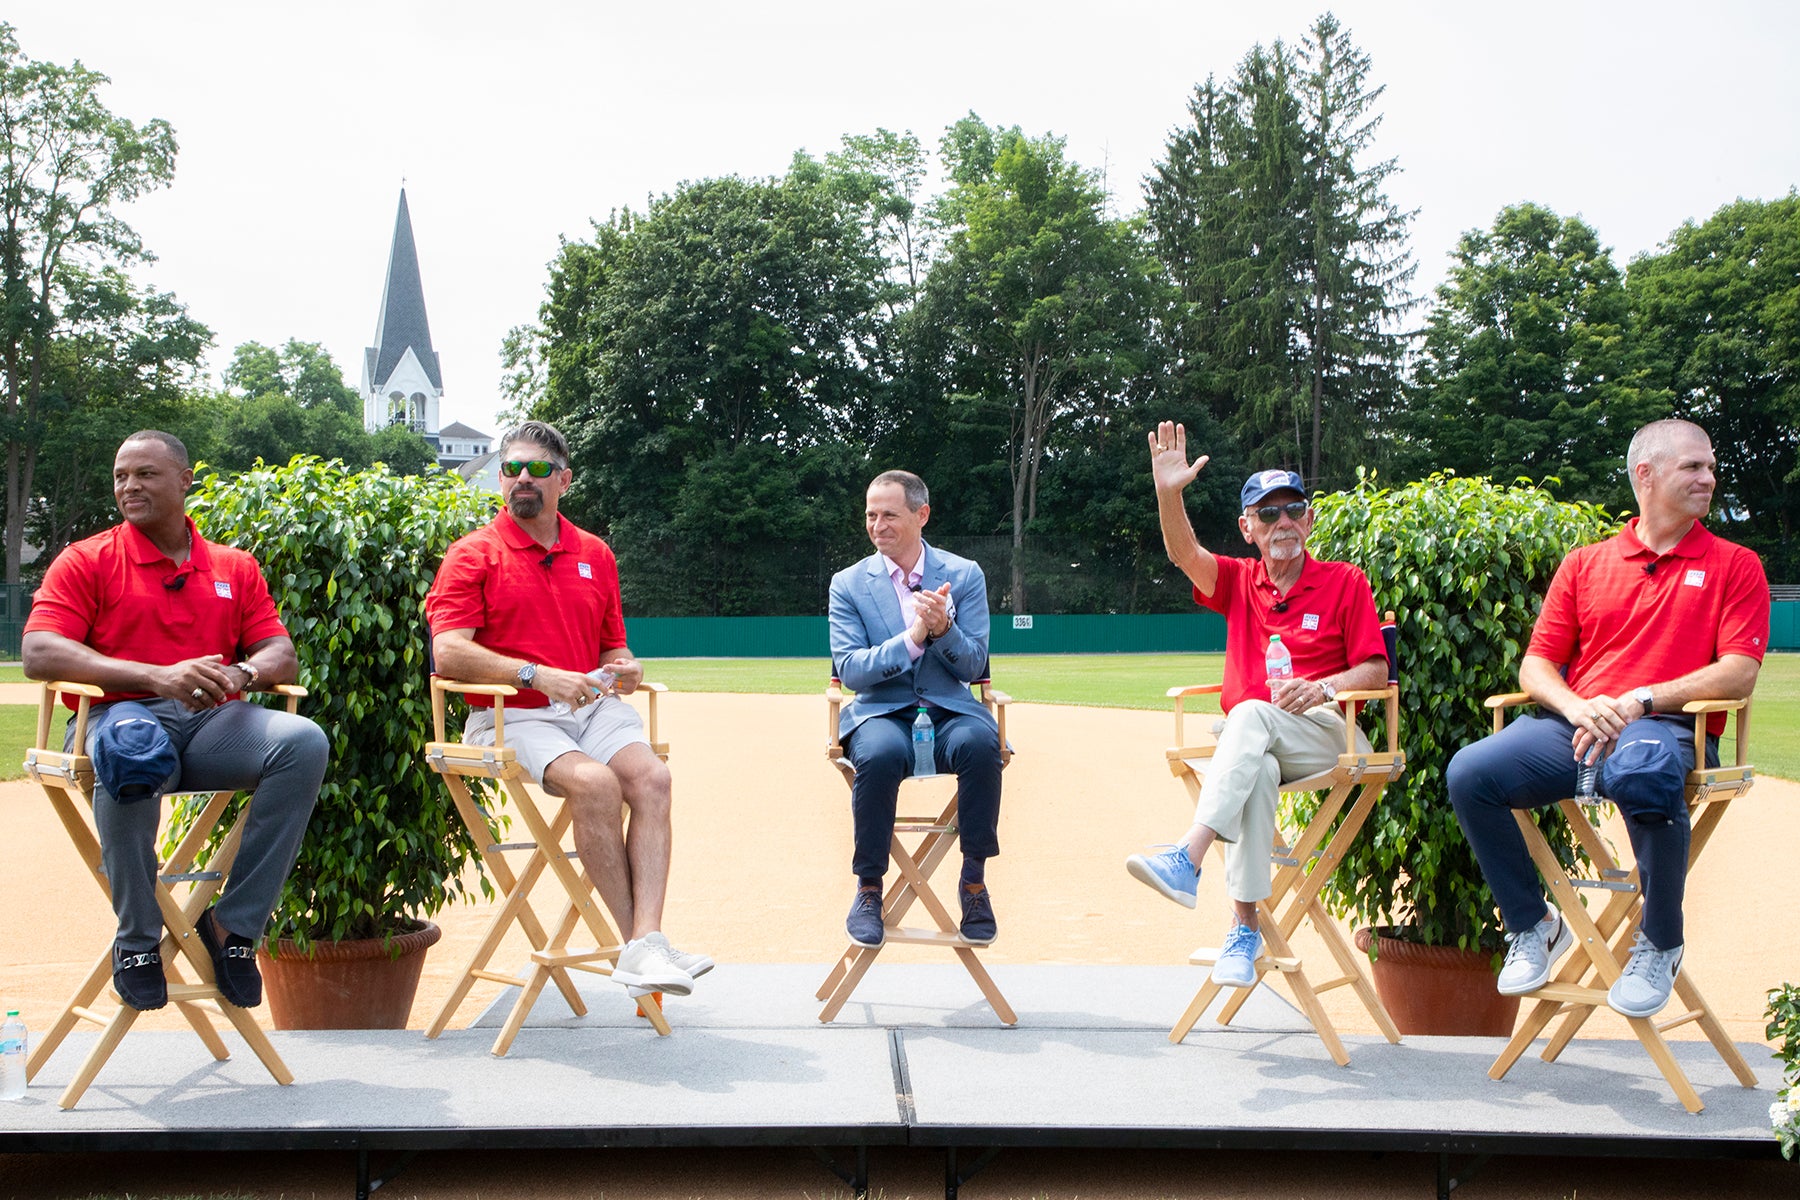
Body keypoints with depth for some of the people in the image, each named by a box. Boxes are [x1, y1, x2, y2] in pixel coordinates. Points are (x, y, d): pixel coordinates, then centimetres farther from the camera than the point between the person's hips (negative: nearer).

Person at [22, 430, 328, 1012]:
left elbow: (282, 657, 13)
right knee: (129, 755, -41)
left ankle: (233, 923, -20)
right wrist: (157, 677, -18)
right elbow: (39, 653, -5)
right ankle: (137, 938, -20)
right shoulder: (86, 561, 10)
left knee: (304, 741, -28)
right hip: (122, 715, -3)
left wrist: (244, 672, -14)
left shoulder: (234, 567, 20)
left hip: (212, 725, 3)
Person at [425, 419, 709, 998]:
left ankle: (646, 943, -35)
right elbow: (448, 654, -9)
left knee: (650, 776, -26)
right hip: (512, 717, -4)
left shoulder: (595, 555, 18)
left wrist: (624, 669, 1)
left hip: (592, 709, 4)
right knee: (595, 782, -32)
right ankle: (638, 944, -25)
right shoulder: (473, 554, 3)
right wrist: (537, 676, -18)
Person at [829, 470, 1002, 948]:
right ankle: (869, 887, -17)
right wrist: (911, 639, -20)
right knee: (880, 753, -36)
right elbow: (849, 670, -6)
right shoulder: (848, 583, 5)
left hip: (949, 711, 1)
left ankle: (974, 881, -17)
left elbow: (974, 666, 2)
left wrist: (944, 629, -19)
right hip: (882, 712, -1)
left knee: (980, 743, -34)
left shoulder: (965, 575, 7)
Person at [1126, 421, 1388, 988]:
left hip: (1323, 734, -2)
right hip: (1247, 746, 3)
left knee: (1252, 714, -36)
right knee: (1257, 772, -35)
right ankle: (1245, 924, -38)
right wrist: (1168, 493, -24)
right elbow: (1185, 553, -6)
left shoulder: (1346, 582, 8)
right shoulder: (1238, 581, 15)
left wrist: (1323, 688, -18)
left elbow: (1375, 671, 2)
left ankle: (1186, 859, -50)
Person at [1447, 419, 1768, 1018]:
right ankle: (1532, 925, -1)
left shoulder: (1734, 566, 13)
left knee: (1642, 772, -41)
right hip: (1572, 725, 3)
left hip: (1667, 727, -3)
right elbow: (1536, 665, 13)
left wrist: (1640, 700, -13)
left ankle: (1659, 945, -14)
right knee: (1470, 771, -25)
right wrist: (1577, 707, -10)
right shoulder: (1584, 564, 19)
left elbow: (1738, 673, -1)